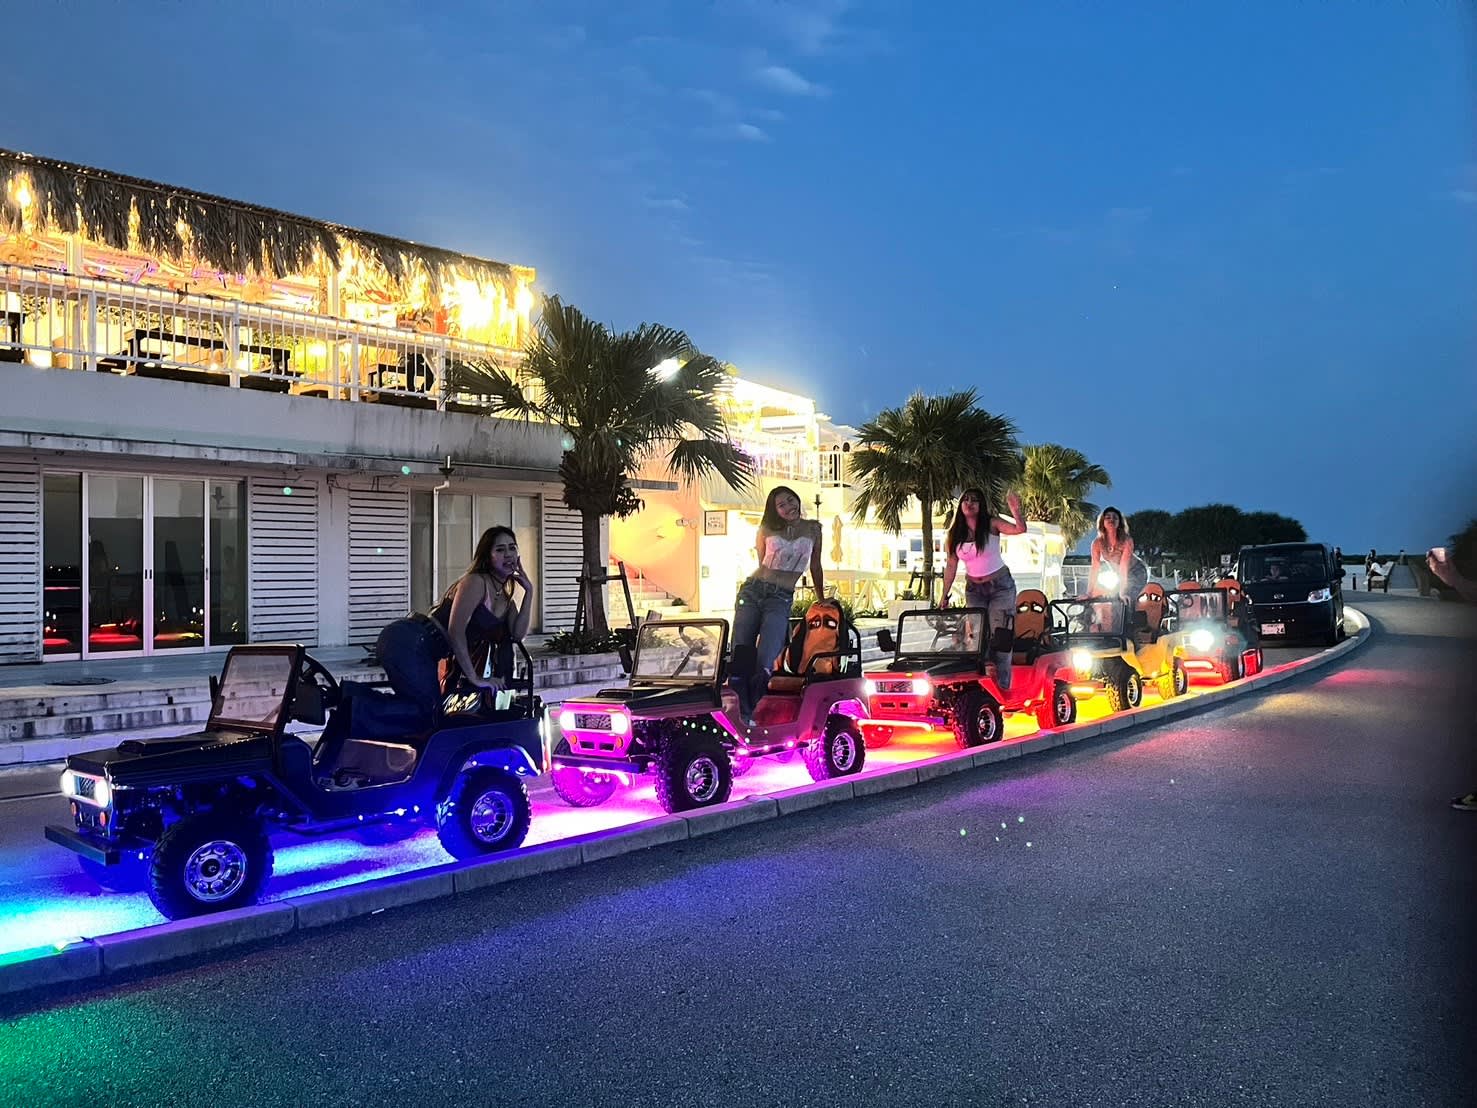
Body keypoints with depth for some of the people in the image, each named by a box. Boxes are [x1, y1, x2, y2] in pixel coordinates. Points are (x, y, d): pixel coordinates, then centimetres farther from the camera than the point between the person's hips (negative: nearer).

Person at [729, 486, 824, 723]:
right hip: (752, 590, 1)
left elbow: (815, 567, 20)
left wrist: (822, 600, 26)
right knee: (740, 657, -8)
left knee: (764, 659, -21)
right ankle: (740, 714, -6)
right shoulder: (766, 530, 10)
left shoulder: (813, 528, 10)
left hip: (780, 599, -1)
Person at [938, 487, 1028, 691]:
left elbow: (1020, 529, -25)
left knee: (1000, 638, -6)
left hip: (1001, 587, -4)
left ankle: (1002, 686, 0)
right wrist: (945, 596, 4)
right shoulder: (955, 535, -1)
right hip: (974, 590, 4)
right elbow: (951, 566, 5)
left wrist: (1015, 511, -45)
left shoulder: (991, 524, -11)